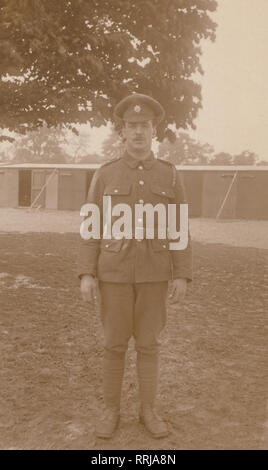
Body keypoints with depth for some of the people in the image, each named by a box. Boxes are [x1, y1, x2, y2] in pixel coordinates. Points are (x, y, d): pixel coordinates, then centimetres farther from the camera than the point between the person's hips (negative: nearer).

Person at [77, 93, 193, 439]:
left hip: (153, 274, 1)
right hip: (114, 273, 0)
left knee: (148, 343, 9)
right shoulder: (104, 175, 0)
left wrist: (182, 276, -5)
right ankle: (111, 410, 23)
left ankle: (148, 411, 24)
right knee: (114, 343, 6)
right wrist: (87, 274, -8)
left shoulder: (170, 176, 2)